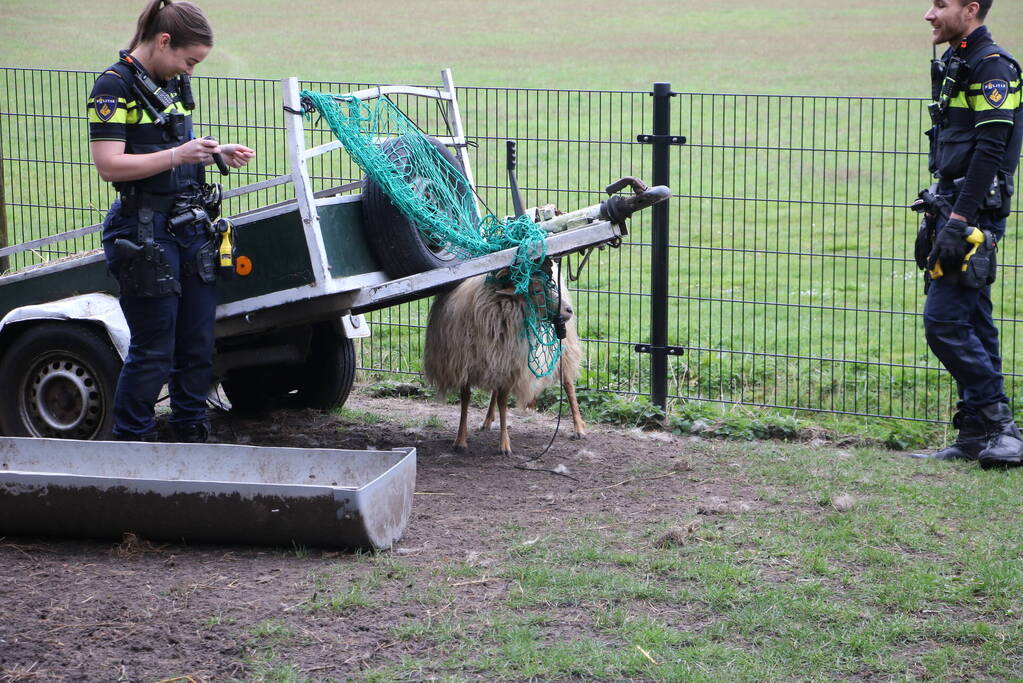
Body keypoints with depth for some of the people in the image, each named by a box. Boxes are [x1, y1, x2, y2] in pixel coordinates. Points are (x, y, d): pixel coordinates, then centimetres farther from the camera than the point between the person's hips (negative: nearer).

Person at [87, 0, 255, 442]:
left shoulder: (175, 85, 12)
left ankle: (191, 432, 24)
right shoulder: (115, 86, -13)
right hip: (144, 231, -8)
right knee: (153, 351, -3)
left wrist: (215, 153, 8)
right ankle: (131, 442, 10)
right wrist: (177, 155, -24)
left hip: (190, 227, 8)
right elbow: (109, 165, -20)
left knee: (198, 344, 11)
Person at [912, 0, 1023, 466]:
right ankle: (978, 436, 13)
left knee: (944, 321, -13)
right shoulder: (953, 65, 18)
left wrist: (958, 221, -24)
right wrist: (934, 218, 20)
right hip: (954, 212, 10)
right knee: (971, 323, 10)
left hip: (975, 213, -10)